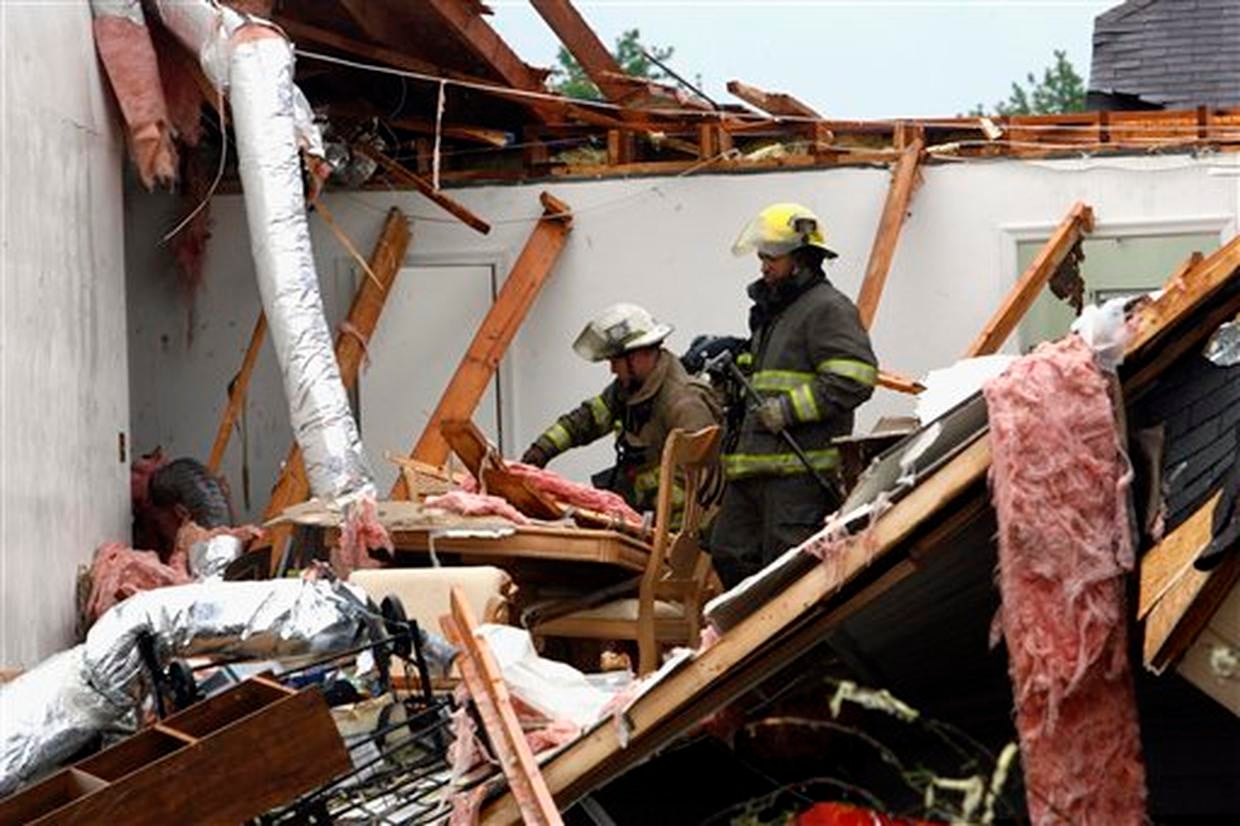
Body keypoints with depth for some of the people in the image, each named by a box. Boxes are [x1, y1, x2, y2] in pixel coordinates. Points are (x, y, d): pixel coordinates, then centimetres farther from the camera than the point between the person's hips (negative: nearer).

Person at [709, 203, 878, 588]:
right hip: (754, 468, 10)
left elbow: (853, 380, -18)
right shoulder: (770, 313, 26)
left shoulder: (828, 308, -6)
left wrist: (789, 408, -19)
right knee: (730, 556, 9)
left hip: (800, 471, -10)